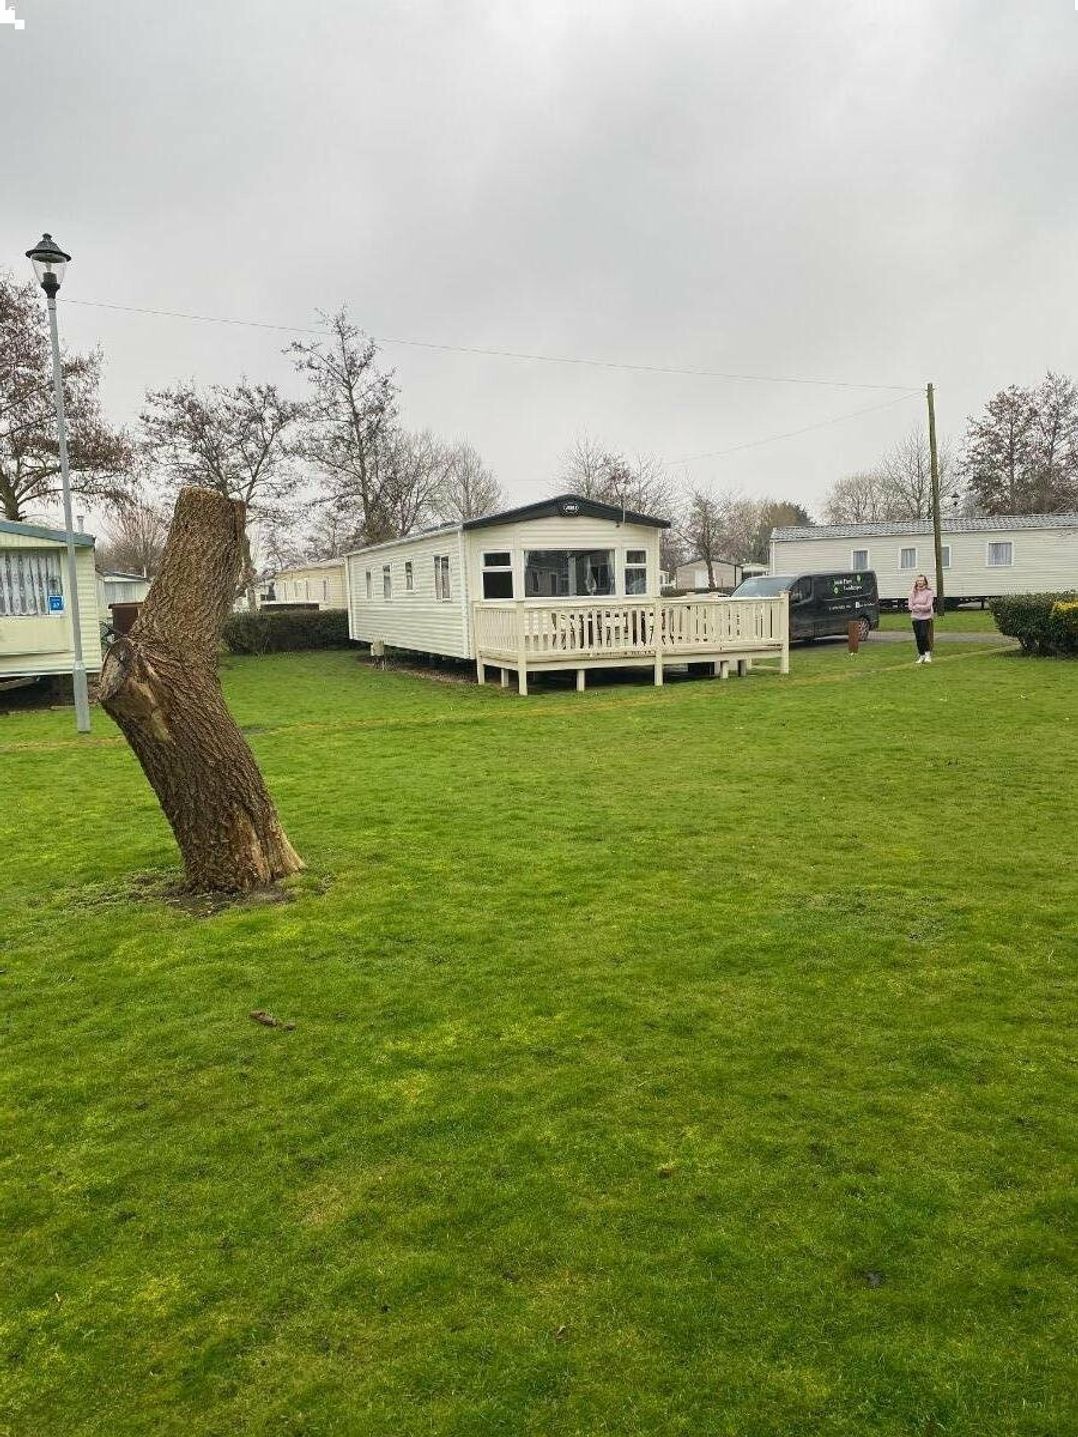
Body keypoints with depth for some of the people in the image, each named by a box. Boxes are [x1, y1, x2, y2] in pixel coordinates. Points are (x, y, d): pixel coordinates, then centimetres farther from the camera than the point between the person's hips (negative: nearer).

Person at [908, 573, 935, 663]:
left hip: (926, 618, -3)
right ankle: (921, 655, 17)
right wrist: (922, 607, -12)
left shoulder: (929, 592, -5)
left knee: (924, 635, -15)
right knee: (918, 637, 5)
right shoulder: (913, 592, 4)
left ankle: (927, 654, 0)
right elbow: (910, 606, -1)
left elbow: (928, 606, -12)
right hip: (915, 618, 3)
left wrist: (916, 606, -10)